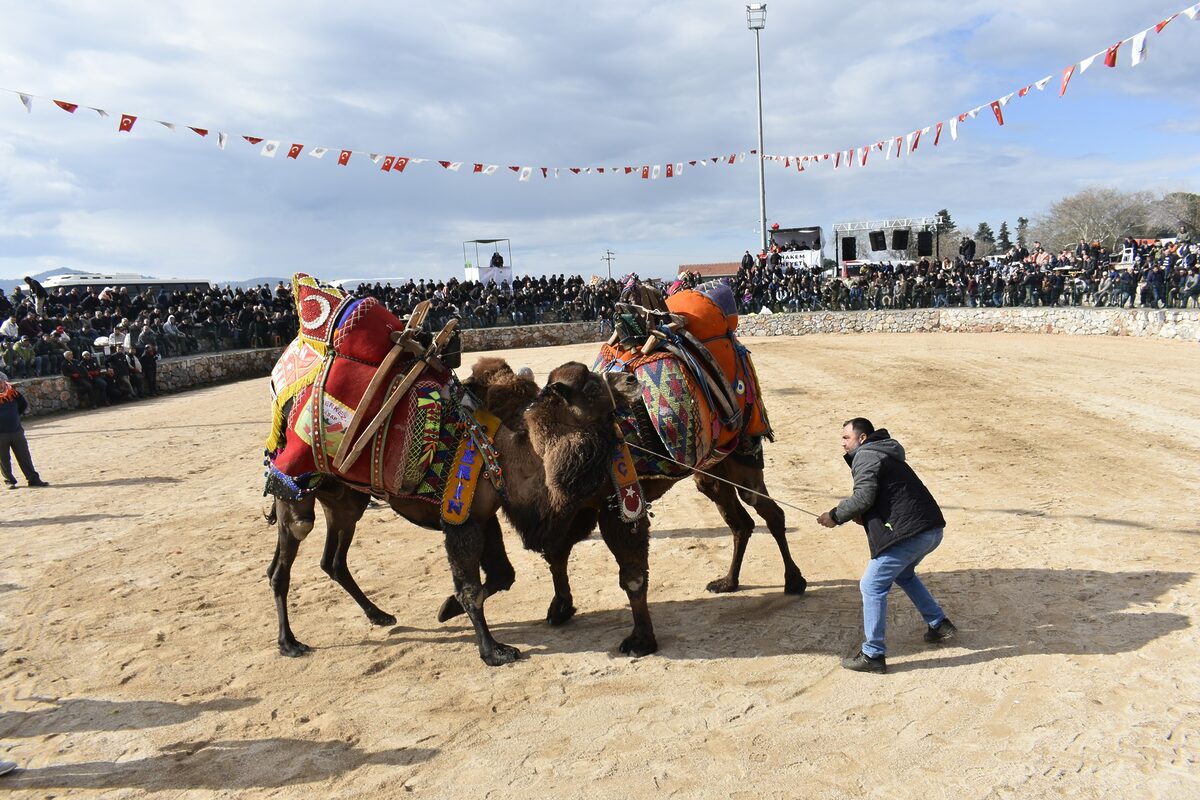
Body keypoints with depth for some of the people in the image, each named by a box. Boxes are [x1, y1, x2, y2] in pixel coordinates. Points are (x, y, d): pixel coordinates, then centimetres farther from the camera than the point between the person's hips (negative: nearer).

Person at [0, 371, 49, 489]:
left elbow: (24, 404, 17)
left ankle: (33, 478, 10)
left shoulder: (13, 392, 3)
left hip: (16, 431, 3)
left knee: (24, 456, 6)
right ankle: (10, 481, 14)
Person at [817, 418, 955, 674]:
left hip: (910, 533, -10)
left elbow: (863, 497, -18)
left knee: (872, 585, -3)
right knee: (902, 574, 33)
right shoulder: (886, 453, 24)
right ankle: (940, 624, 35)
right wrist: (863, 515, 8)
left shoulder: (865, 456, -6)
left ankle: (873, 655, -1)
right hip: (932, 529, 10)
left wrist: (836, 516, -5)